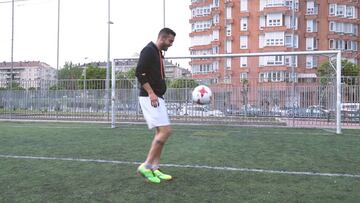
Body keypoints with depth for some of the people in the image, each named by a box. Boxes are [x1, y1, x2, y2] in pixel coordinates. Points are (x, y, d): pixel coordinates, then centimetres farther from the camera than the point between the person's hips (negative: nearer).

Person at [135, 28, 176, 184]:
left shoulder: (159, 54, 20)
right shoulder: (149, 50, -8)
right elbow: (139, 73, -19)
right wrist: (151, 93, -22)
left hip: (157, 98, 10)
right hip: (149, 98, -10)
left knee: (161, 132, 8)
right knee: (165, 131, -14)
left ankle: (154, 169, 14)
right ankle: (146, 166, -6)